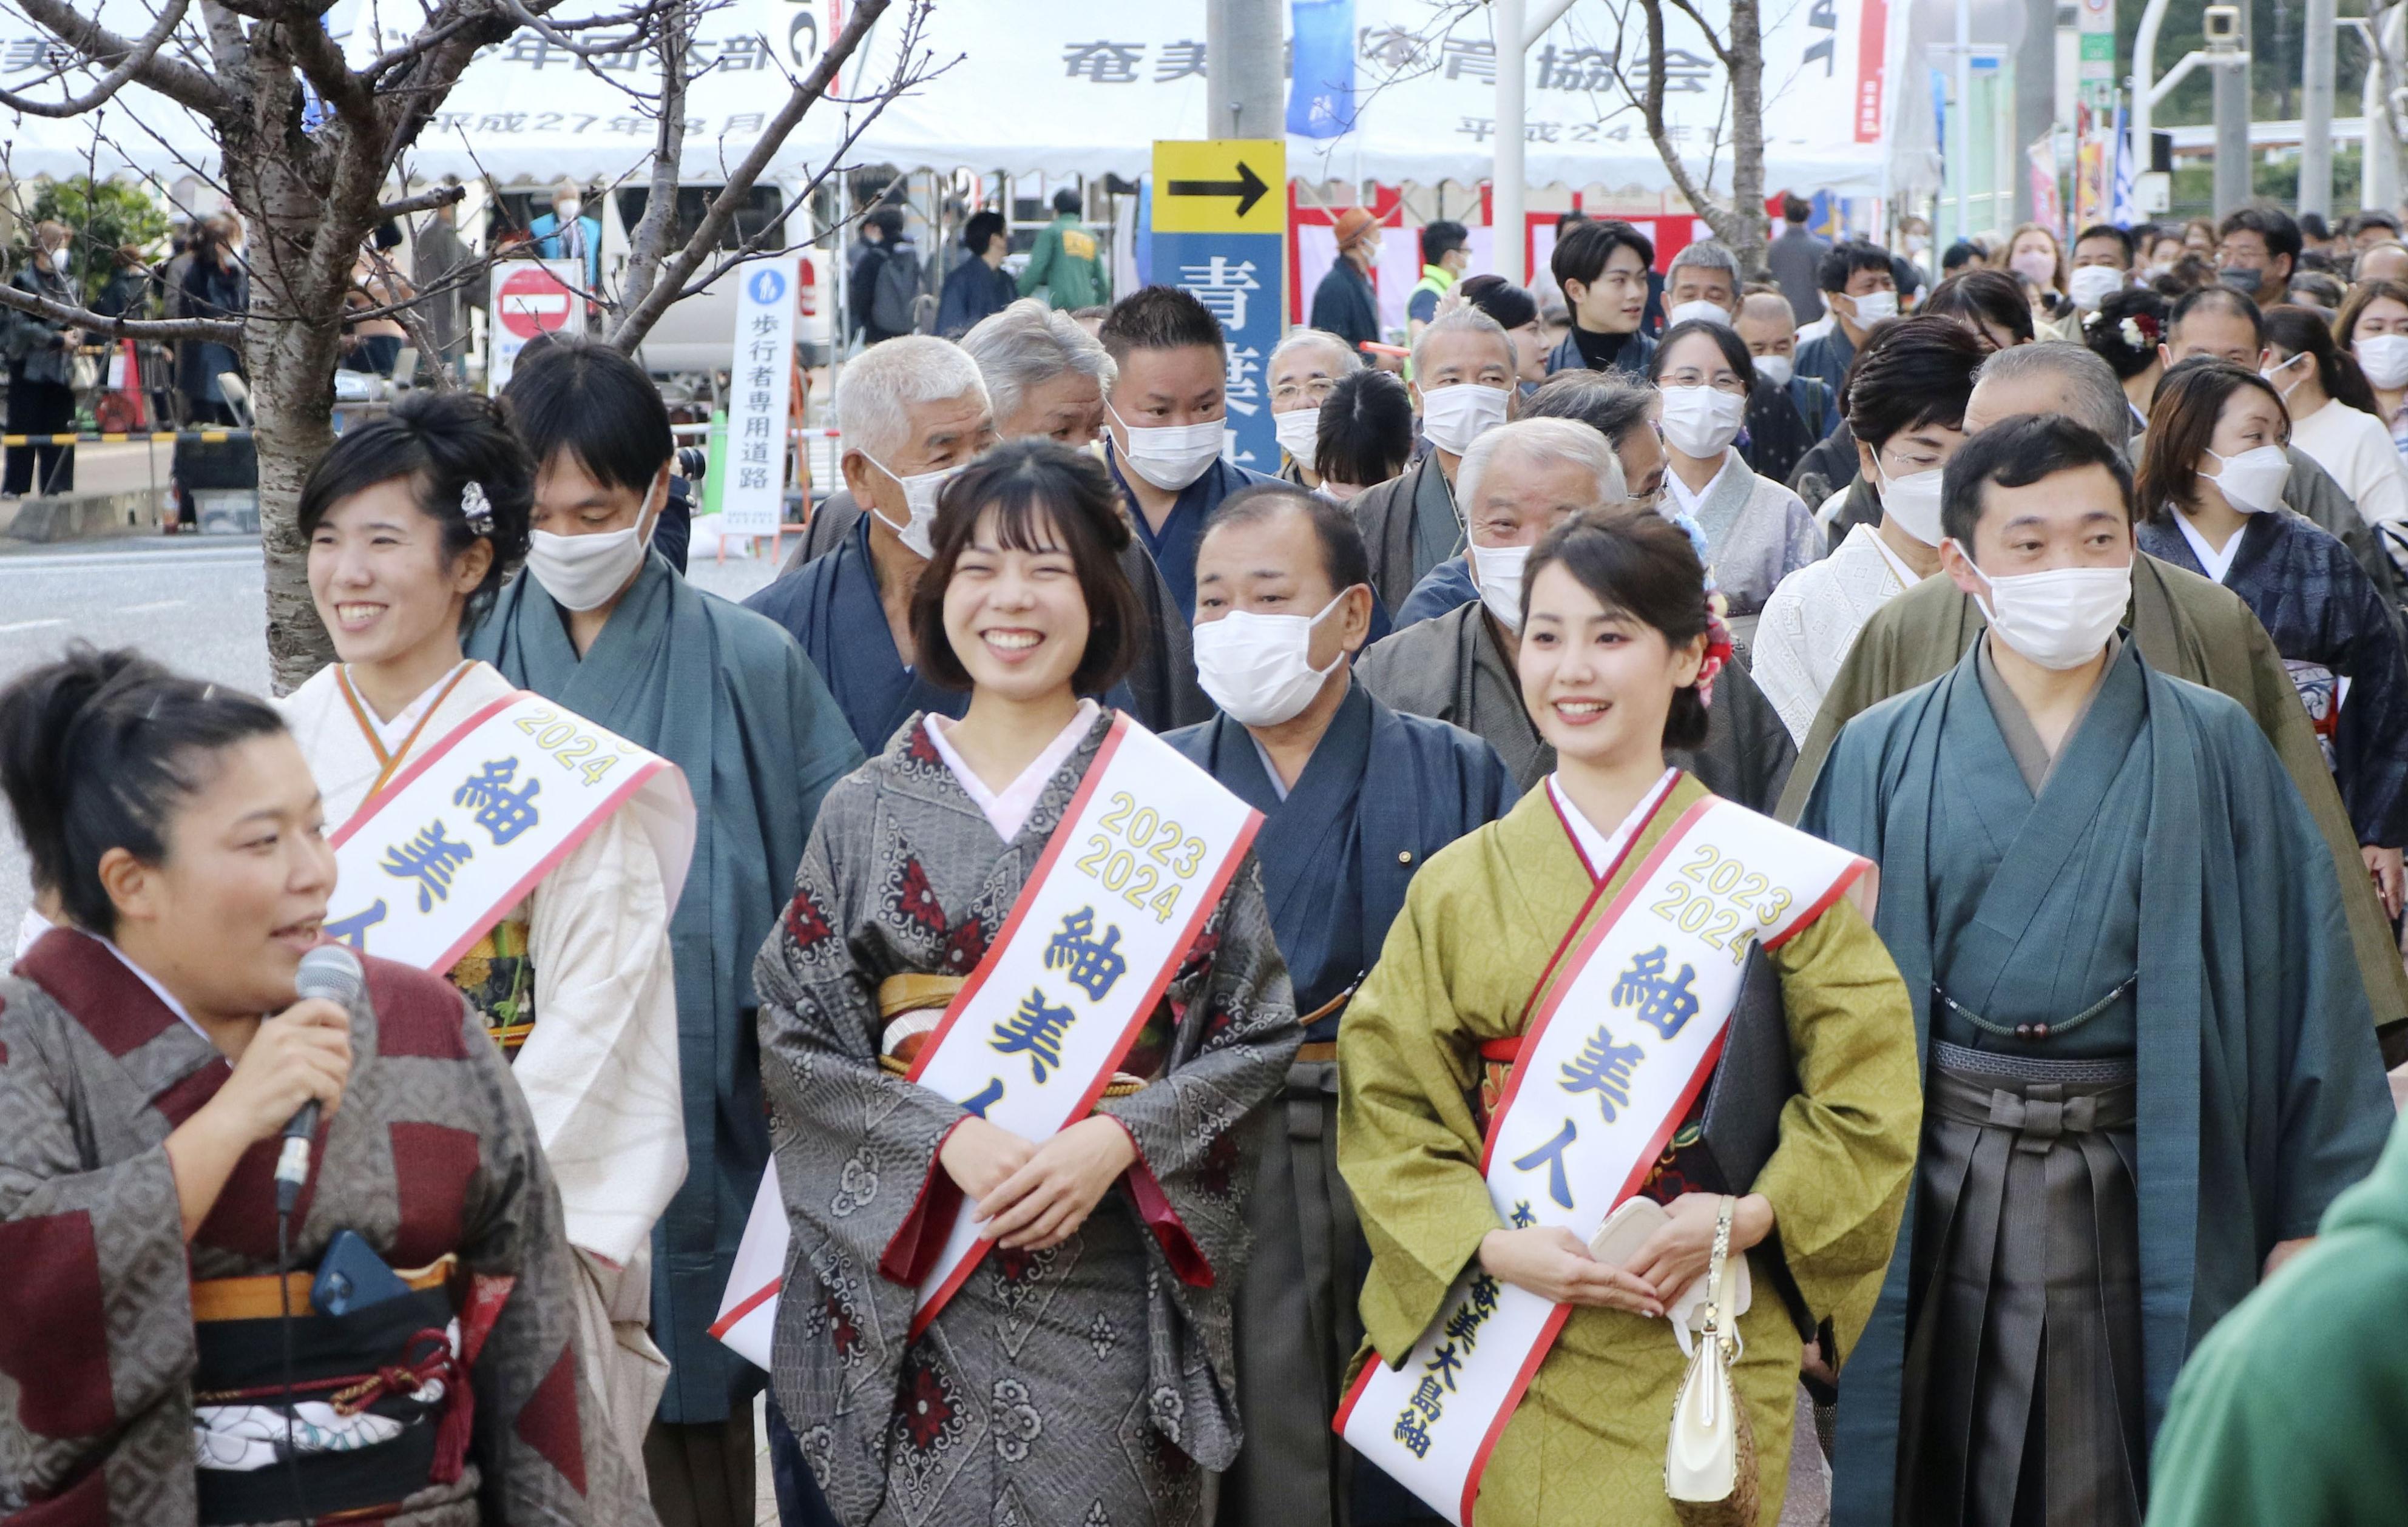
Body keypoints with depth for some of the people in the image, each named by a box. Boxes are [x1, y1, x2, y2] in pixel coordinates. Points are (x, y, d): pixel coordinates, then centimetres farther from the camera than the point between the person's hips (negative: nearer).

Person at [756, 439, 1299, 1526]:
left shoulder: (1176, 807, 3)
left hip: (1110, 1289, -1)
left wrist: (1117, 1143, -15)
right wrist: (946, 1141, -13)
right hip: (916, 1281, 1)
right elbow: (794, 1036, 2)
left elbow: (1256, 1032, 1)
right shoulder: (868, 812, 6)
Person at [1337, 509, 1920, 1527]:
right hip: (1515, 1353, 2)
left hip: (1702, 1355, -2)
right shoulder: (1459, 887, 6)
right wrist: (1496, 1247, -11)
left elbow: (1868, 1101, 0)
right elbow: (1386, 1107, 4)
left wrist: (1744, 1219, -14)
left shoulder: (1777, 875, 0)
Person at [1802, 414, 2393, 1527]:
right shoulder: (1882, 760, 5)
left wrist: (2312, 1216, -4)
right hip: (1931, 1194, 1)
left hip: (2144, 1193, 0)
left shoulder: (2215, 750, 4)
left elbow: (2301, 975, 1)